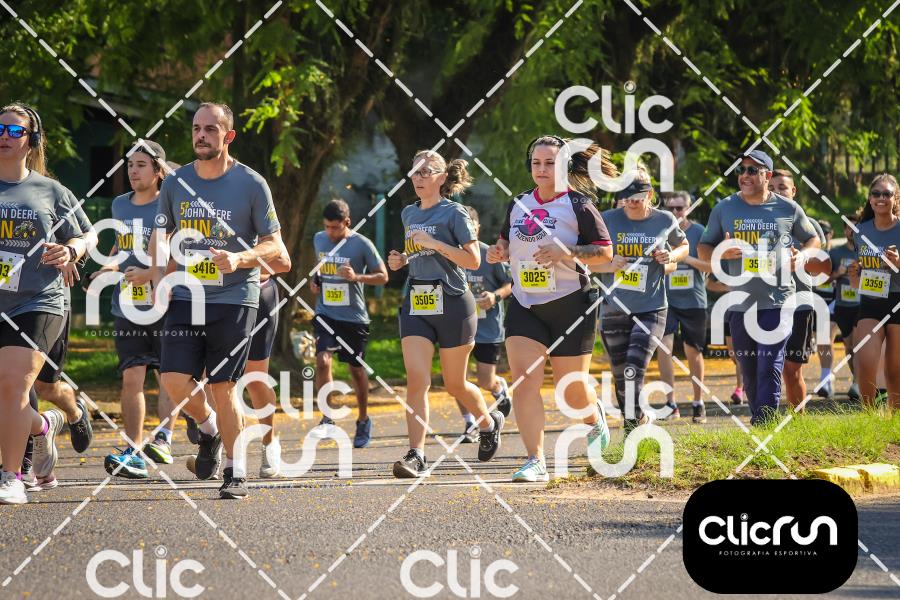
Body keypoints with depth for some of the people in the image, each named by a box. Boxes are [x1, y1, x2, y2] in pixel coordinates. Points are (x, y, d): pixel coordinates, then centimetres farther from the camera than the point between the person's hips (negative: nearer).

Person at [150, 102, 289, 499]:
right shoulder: (176, 183, 6)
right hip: (185, 298, 3)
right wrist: (159, 279, 5)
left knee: (223, 388, -4)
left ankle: (236, 472, 9)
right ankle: (209, 427, 22)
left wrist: (240, 259, -21)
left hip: (234, 298, -3)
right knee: (174, 379, -10)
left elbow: (275, 246, -3)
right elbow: (159, 235, 20)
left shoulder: (251, 184, -4)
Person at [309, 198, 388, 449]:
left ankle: (363, 421, 30)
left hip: (354, 317, -2)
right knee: (322, 360, -19)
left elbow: (382, 276, -5)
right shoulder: (319, 239, 3)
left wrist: (357, 277, -22)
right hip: (325, 313, 2)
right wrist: (314, 281, 3)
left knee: (357, 368, 10)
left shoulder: (362, 245, -10)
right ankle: (328, 421, -16)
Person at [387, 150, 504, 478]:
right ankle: (416, 455, -17)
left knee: (454, 383, 7)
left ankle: (489, 423, 37)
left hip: (452, 303, -5)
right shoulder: (409, 214, 13)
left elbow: (473, 259, -11)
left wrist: (435, 244, -19)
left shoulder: (454, 213, -6)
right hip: (415, 304, 5)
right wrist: (400, 260, 8)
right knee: (416, 380, -12)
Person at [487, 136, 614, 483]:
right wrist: (499, 252, 1)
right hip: (525, 306, 4)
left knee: (571, 385, 6)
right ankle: (536, 462, -14)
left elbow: (605, 252, -8)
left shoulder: (578, 204, -6)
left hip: (571, 304, -4)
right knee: (524, 380, -12)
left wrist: (568, 252, -23)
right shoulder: (518, 205, 8)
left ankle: (596, 421, 41)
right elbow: (507, 242, 24)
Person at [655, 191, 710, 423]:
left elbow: (711, 266, -6)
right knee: (664, 345, -17)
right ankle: (670, 403, -15)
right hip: (666, 299, 0)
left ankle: (698, 402, 24)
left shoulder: (698, 232, -2)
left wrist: (688, 259, -21)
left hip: (693, 300, 0)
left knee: (693, 352, 8)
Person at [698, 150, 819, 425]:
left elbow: (813, 239, 16)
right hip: (739, 302, 3)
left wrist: (801, 256, -6)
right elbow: (702, 249, 12)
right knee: (748, 370, 10)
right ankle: (756, 419, 23)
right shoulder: (724, 208, 6)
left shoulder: (788, 209, 2)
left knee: (770, 367, -12)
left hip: (777, 301, -3)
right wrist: (721, 253, -11)